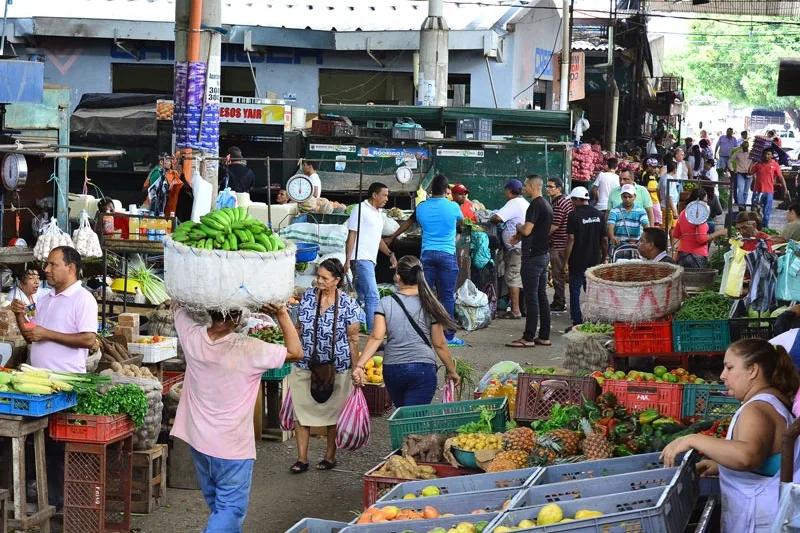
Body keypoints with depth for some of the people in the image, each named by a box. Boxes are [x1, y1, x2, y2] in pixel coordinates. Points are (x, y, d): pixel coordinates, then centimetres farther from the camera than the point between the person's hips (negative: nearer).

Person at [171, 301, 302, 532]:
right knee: (230, 509, 1)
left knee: (218, 504, 23)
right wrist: (282, 314, -8)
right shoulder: (248, 349, -24)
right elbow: (296, 353, -12)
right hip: (233, 445, -6)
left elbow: (179, 305, 10)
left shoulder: (192, 337, -12)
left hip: (199, 440, 6)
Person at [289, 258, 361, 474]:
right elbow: (299, 328, 11)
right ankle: (302, 458, 9)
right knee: (300, 409, 1)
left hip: (337, 367, -3)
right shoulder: (307, 296, 0)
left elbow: (353, 339, -5)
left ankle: (330, 456, 24)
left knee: (334, 412, 10)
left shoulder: (348, 304, -9)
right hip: (306, 365, 3)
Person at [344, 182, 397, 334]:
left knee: (361, 296, 11)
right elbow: (351, 236, -10)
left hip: (371, 260, 9)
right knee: (373, 297, -14)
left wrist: (390, 254, 18)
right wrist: (348, 260, -16)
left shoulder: (378, 213, 20)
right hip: (361, 259, -9)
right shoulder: (361, 210, -7)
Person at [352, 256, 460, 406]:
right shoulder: (429, 305, -2)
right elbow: (439, 344, 1)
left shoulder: (385, 303, -1)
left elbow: (376, 338, -11)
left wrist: (359, 366, -14)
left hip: (392, 370, 2)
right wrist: (452, 371, 12)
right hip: (423, 370, -2)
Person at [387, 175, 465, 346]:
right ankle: (449, 335, 3)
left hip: (427, 254, 3)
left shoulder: (421, 208, 5)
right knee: (447, 296, 1)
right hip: (447, 255, -2)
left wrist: (391, 239, 38)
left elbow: (407, 223, 22)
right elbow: (461, 221, 19)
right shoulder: (453, 207, -3)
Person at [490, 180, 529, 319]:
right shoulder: (525, 203, 18)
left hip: (516, 248, -9)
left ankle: (515, 310, -7)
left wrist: (490, 220, -2)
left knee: (512, 278, -6)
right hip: (525, 246, 10)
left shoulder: (514, 204, -13)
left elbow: (497, 217, -24)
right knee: (523, 279, 13)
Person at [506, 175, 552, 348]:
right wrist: (520, 236, 11)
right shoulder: (547, 205, 15)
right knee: (542, 296, 11)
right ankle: (544, 336, 13)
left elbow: (527, 230, -21)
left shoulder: (535, 205, -16)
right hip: (544, 254, 10)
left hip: (533, 256, -10)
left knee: (531, 298, -7)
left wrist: (518, 227, 0)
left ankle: (528, 338, -5)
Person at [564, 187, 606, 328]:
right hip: (595, 261, 5)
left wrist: (566, 261, -11)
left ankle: (577, 324, 0)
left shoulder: (574, 215, -11)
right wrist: (604, 258, 17)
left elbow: (571, 239, -15)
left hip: (577, 261, -5)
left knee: (575, 293, 2)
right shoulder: (599, 215, 5)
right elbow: (604, 240, 7)